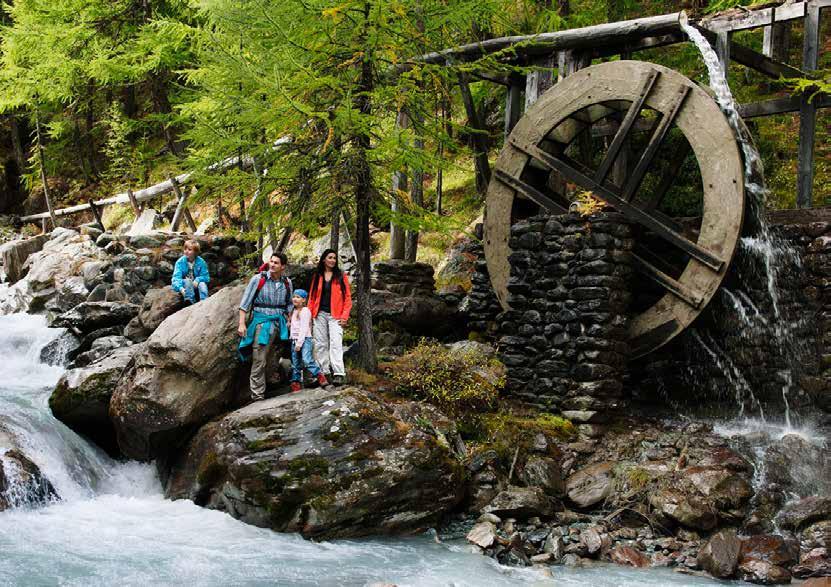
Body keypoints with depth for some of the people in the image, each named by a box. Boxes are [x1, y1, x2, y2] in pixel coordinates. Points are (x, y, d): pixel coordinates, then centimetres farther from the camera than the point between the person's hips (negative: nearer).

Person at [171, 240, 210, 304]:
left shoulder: (201, 262, -8)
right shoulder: (180, 262, -12)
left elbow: (206, 277, -5)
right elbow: (177, 277, -21)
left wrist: (197, 280, -27)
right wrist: (180, 288, -41)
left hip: (195, 284, 1)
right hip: (184, 284, -1)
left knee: (202, 284, -30)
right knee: (187, 281, -33)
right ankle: (191, 302, -39)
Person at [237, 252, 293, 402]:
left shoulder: (287, 283, 7)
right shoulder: (258, 279, -4)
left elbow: (289, 304, 21)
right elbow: (245, 302, -3)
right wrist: (242, 324, -8)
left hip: (279, 322, 4)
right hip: (261, 321, -4)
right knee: (259, 360, -8)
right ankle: (257, 395, -5)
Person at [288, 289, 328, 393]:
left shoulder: (305, 311, -7)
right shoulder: (294, 311, 18)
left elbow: (304, 328, -13)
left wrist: (299, 343, -18)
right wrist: (294, 341, 12)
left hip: (305, 339, -8)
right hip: (294, 340, 8)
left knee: (307, 360, -24)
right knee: (295, 365, 6)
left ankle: (321, 379, -22)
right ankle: (296, 386, 8)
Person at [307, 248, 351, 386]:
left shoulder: (341, 276, 4)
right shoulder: (317, 276, 11)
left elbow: (347, 297, 2)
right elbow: (312, 296, 12)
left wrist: (344, 316, -6)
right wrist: (309, 313, 3)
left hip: (335, 315, -3)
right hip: (320, 314, 3)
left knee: (335, 343, -13)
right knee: (320, 344, 4)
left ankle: (338, 374, -20)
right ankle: (323, 372, 8)